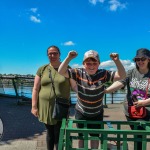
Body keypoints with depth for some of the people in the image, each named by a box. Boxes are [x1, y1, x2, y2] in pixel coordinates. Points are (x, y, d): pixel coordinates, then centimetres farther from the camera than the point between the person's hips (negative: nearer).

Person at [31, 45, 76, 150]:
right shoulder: (42, 69, 3)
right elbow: (36, 89, 2)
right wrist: (34, 106, -2)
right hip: (45, 107, 2)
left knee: (59, 134, 5)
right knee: (50, 133, 16)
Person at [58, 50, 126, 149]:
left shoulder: (103, 74, -17)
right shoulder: (79, 73, -18)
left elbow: (122, 76, -22)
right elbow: (61, 72, -24)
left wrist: (117, 61, -36)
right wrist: (69, 58, -37)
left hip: (97, 113, 1)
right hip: (81, 113, 0)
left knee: (95, 136, 19)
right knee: (82, 136, 17)